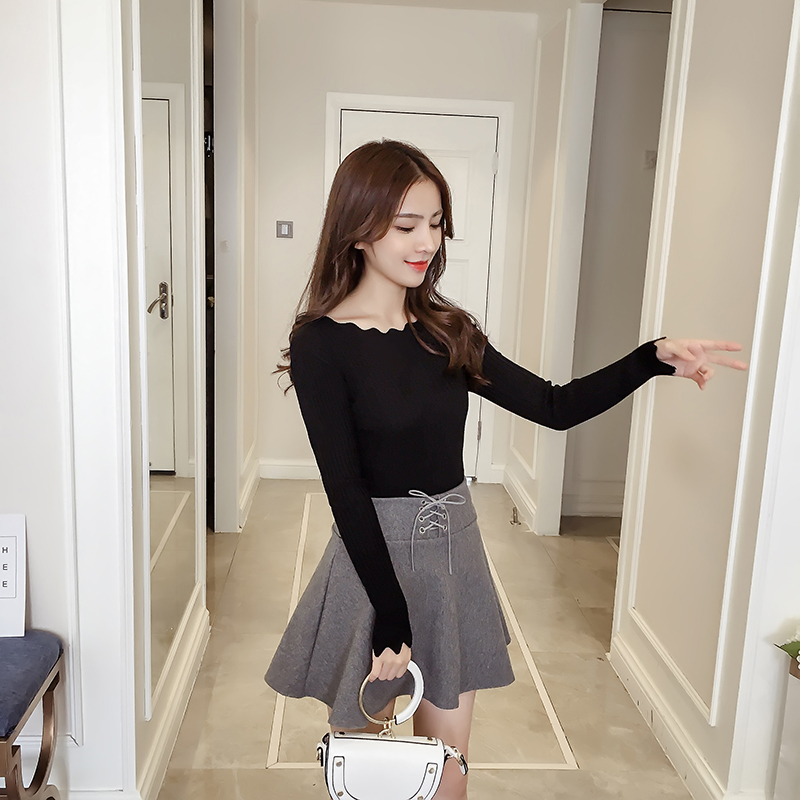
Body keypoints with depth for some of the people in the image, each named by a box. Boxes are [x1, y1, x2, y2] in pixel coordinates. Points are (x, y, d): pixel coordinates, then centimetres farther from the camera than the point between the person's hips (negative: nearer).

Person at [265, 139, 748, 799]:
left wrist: (656, 358, -10)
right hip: (377, 555, -4)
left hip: (455, 549, 5)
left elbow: (556, 407, 2)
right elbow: (347, 491, -17)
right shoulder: (322, 343, -14)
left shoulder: (447, 331, 3)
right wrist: (391, 618, -17)